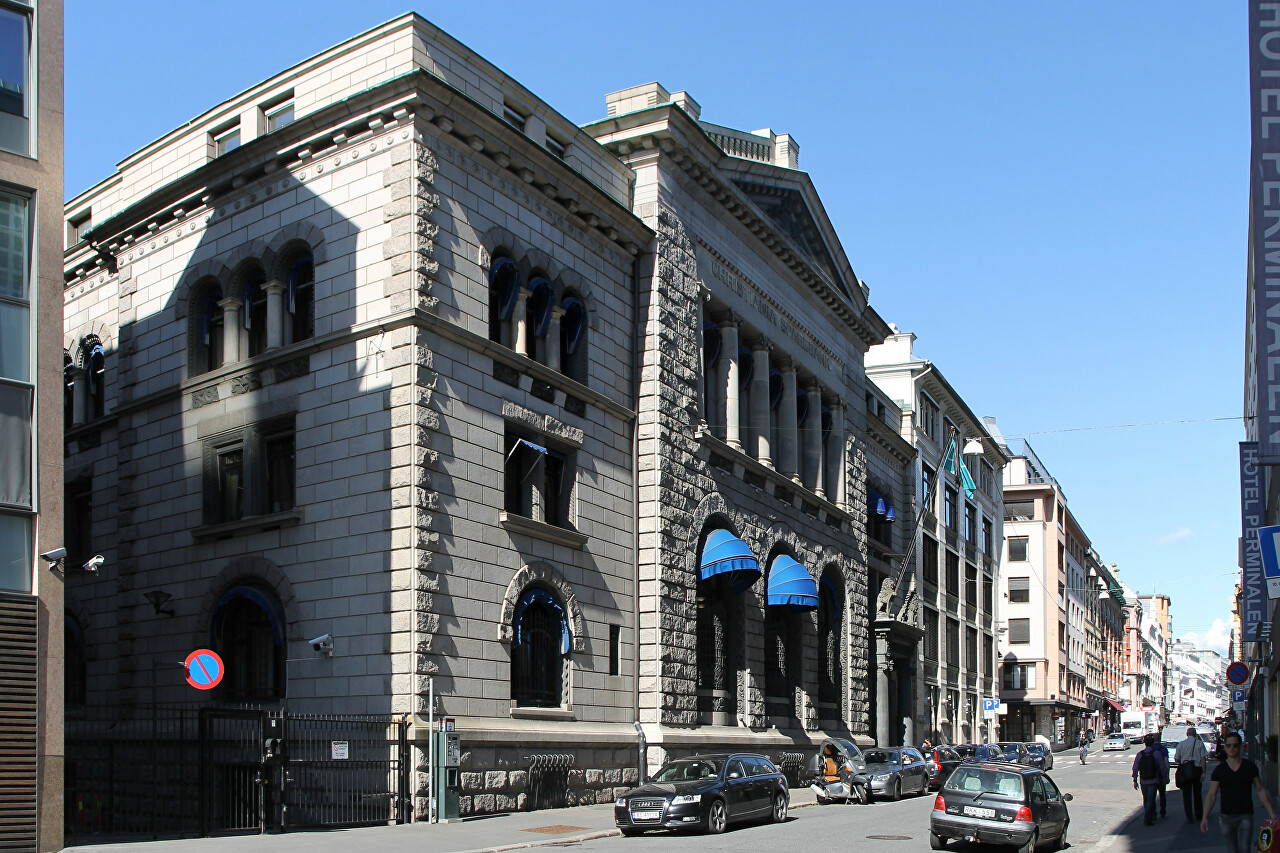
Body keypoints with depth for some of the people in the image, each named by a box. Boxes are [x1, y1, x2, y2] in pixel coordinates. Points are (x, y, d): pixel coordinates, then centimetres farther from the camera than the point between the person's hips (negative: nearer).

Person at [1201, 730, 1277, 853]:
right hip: (1226, 816, 1)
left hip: (1245, 815, -1)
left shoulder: (1250, 767, 0)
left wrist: (1271, 813, 3)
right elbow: (1211, 795, -4)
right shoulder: (1219, 770, -2)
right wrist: (1205, 817, -15)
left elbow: (1260, 790, 8)